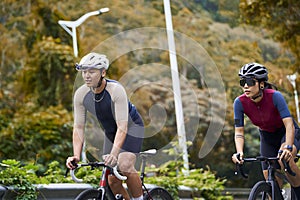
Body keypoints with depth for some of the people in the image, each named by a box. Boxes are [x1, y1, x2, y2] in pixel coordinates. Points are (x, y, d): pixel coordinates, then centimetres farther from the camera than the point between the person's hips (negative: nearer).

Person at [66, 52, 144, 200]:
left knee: (125, 166, -27)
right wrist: (76, 156, -26)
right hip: (110, 132, 5)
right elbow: (78, 127, -13)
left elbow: (122, 127, -37)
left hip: (131, 127, -5)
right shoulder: (81, 94, -18)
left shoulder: (116, 90, -32)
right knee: (112, 180, -3)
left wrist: (113, 154, -50)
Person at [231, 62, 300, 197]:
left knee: (284, 159, -34)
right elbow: (239, 132, -19)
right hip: (267, 136, 4)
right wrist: (239, 152, -37)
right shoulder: (240, 102, -22)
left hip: (287, 133, -4)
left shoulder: (274, 96, -31)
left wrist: (287, 148, -53)